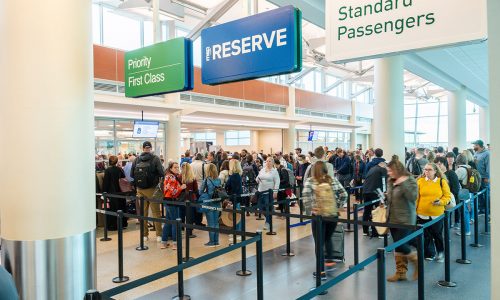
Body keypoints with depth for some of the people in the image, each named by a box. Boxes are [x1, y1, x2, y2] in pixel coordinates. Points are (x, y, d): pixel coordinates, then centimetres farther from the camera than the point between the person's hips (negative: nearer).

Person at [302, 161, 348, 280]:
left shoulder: (309, 181, -2)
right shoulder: (333, 180, 6)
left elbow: (306, 196, -17)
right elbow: (344, 195, 4)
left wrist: (309, 210, -6)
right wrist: (336, 204, 14)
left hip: (318, 216, -3)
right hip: (333, 215, 3)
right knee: (328, 238, 27)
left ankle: (321, 271, 10)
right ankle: (330, 261, 30)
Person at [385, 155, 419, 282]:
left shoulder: (409, 180, -12)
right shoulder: (391, 181, 8)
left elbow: (413, 197, -25)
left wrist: (403, 184, -30)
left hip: (405, 220, -7)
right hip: (393, 219, 7)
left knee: (401, 246, -8)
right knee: (397, 247, 11)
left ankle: (417, 262, 18)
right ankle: (400, 272, 20)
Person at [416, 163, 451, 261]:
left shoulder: (442, 181, -1)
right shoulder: (420, 181, 0)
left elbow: (448, 196, 2)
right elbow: (416, 197, 2)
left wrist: (441, 202, -17)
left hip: (437, 214, -1)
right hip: (422, 214, 1)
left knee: (437, 234, 11)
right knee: (426, 235, 10)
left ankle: (440, 252, 33)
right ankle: (429, 254, 27)